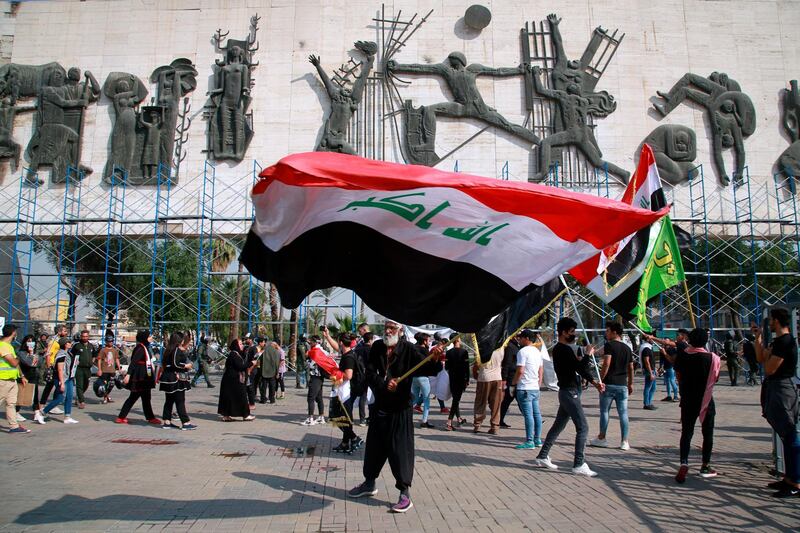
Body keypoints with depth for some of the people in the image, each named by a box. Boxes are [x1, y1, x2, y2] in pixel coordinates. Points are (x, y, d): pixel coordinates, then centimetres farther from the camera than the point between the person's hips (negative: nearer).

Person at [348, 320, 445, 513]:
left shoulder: (408, 349, -13)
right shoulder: (377, 347, -1)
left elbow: (426, 368, -22)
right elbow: (370, 374, -7)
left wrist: (434, 360, -43)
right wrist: (384, 384, -25)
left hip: (400, 409, -5)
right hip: (380, 406, 5)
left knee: (400, 450, -4)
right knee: (374, 446, 18)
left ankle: (405, 494, 8)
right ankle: (369, 484, 37)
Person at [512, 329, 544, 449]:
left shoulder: (522, 351, -12)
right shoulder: (537, 352, 15)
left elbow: (520, 371, -17)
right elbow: (541, 370, 19)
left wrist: (513, 384, -6)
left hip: (524, 388, -9)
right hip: (535, 388, 9)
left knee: (528, 415, -8)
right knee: (536, 414, 11)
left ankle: (529, 441, -8)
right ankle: (537, 439, 17)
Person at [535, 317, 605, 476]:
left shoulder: (561, 349, 16)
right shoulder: (563, 350, -16)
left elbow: (580, 368, 16)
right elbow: (580, 367, -24)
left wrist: (594, 382, 7)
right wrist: (588, 355, -8)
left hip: (568, 392, 10)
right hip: (569, 393, -10)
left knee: (558, 426, 15)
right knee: (582, 428, -7)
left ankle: (542, 457, 21)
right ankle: (578, 465, -4)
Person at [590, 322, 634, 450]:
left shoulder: (609, 345, -8)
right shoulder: (627, 348, 12)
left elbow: (606, 364, -18)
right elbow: (630, 368, 16)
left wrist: (600, 380, -13)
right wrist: (630, 383, 24)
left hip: (609, 384, -5)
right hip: (622, 385, 5)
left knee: (604, 411, 6)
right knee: (623, 413, 6)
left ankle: (601, 438, 13)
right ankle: (624, 442, 6)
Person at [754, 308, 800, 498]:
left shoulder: (785, 342, -18)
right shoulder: (779, 341, 13)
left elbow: (769, 369, -21)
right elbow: (760, 358, 20)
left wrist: (769, 355, -3)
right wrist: (758, 338, 15)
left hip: (782, 388, -11)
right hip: (775, 388, 11)